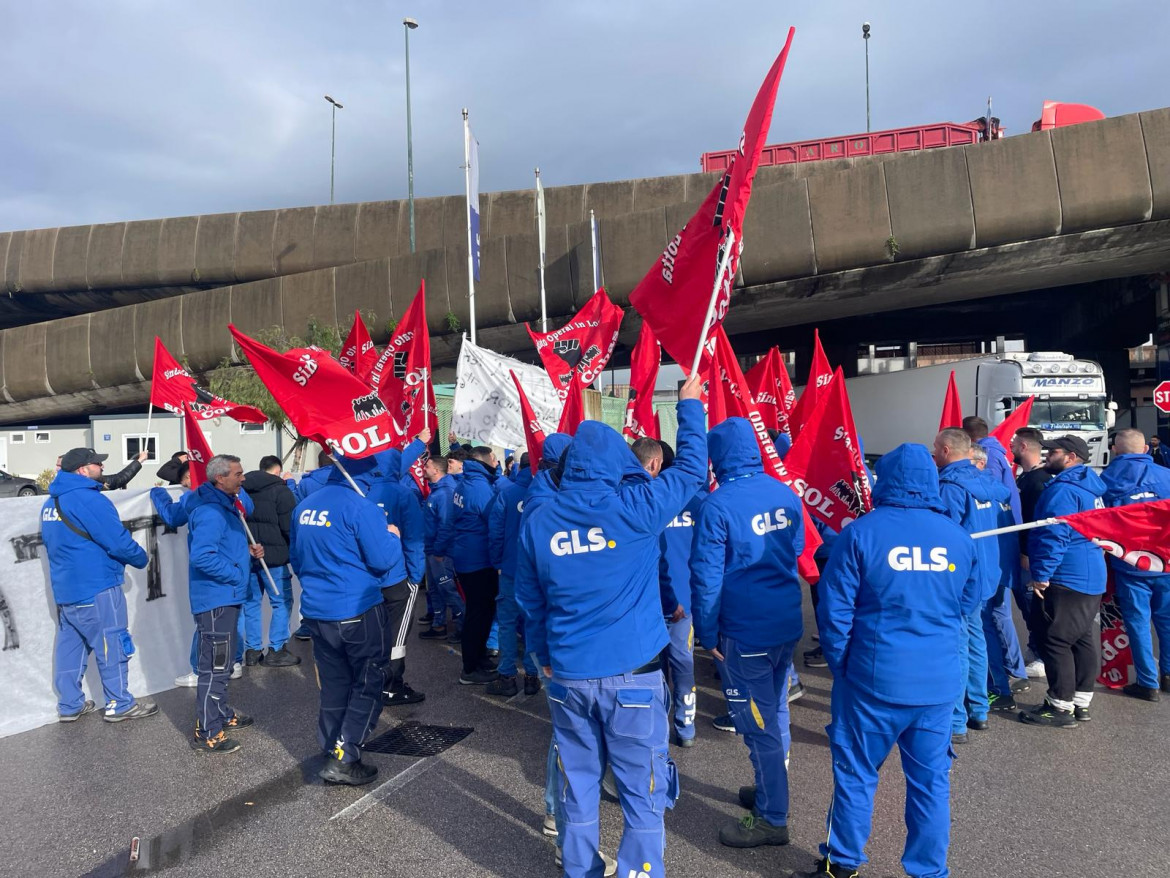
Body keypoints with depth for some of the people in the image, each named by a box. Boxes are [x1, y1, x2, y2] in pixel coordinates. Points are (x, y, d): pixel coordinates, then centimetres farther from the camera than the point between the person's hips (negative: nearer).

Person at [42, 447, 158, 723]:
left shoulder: (51, 502, 11)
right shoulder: (89, 499, -19)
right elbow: (119, 542, -19)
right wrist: (142, 558, -2)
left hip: (64, 589, 9)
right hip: (95, 588, -9)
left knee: (70, 646, 14)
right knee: (112, 644, 1)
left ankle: (70, 705, 22)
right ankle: (119, 705, 8)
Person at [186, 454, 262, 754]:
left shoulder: (225, 505, 12)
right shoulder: (211, 512, -21)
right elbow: (202, 556, -31)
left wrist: (248, 551, 6)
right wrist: (235, 574, -20)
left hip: (226, 597, 11)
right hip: (216, 597, -11)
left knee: (222, 662, 22)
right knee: (215, 666, -3)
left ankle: (222, 714, 37)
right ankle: (206, 733, 7)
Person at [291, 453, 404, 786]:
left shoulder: (304, 506, 7)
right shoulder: (360, 506, -17)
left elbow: (295, 556, 19)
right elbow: (382, 559, -17)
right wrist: (392, 537, 2)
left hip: (315, 611, 7)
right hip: (358, 611, -7)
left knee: (334, 686, 17)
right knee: (369, 683, 6)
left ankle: (332, 753, 24)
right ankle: (344, 757, 2)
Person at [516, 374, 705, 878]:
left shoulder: (536, 521, -1)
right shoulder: (636, 507, -12)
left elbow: (530, 602, 9)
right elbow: (690, 469, 3)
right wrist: (689, 406, 15)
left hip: (567, 676, 4)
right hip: (633, 675, -3)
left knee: (578, 786, 19)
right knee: (642, 792, 10)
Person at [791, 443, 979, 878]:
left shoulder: (861, 532, -13)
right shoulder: (958, 536, -1)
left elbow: (834, 609, -10)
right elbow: (971, 601, 14)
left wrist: (840, 665, 5)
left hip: (874, 676, -3)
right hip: (940, 679, 3)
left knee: (855, 773, 11)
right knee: (931, 779, 14)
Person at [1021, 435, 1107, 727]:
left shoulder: (1063, 489, -18)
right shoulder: (1091, 487, 15)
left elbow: (1053, 536, -24)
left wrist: (1041, 574, -18)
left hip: (1066, 579, -10)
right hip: (1092, 577, 10)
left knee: (1056, 642, -2)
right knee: (1085, 640, 14)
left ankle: (1061, 706, 4)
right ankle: (1081, 702, 23)